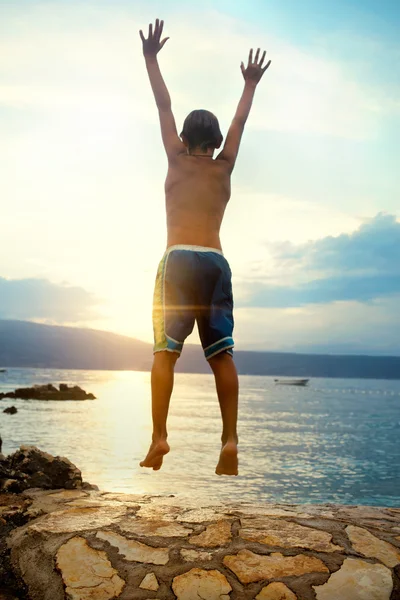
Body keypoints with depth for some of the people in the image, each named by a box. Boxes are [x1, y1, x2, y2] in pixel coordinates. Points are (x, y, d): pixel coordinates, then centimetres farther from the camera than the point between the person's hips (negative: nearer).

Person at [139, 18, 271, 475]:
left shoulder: (177, 160, 12)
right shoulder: (224, 166, 17)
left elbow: (164, 106, 18)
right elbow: (239, 121, 30)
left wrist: (151, 57, 27)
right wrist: (250, 84, 44)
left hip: (179, 260, -2)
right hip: (216, 263, 3)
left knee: (165, 350, -6)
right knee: (221, 354, 1)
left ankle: (159, 438, -15)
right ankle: (230, 440, -5)